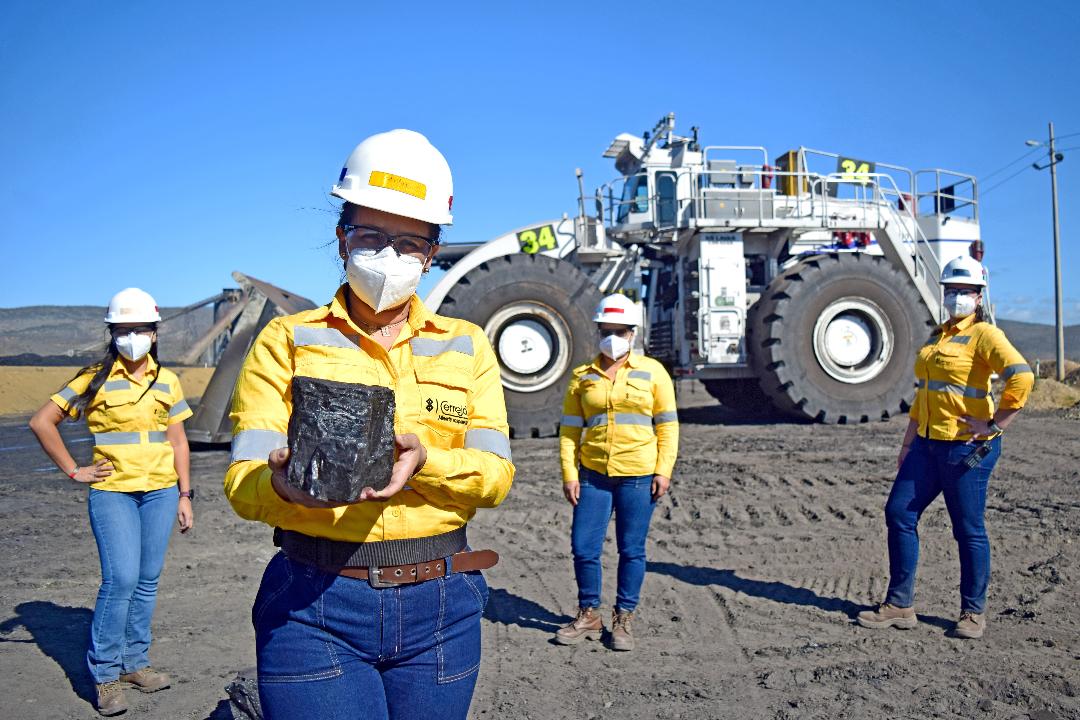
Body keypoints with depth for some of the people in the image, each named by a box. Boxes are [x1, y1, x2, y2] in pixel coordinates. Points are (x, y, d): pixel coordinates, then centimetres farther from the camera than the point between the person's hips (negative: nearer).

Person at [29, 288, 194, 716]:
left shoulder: (167, 381, 9)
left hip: (161, 491, 4)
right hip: (112, 492, -4)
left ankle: (134, 662, 23)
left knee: (147, 580, 8)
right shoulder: (95, 378, -2)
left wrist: (185, 495, 8)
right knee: (121, 579, -11)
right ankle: (105, 674, 5)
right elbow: (42, 422, -1)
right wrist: (74, 471, -3)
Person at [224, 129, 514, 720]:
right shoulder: (287, 340, 1)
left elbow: (495, 475, -2)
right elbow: (243, 482, -7)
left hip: (439, 604, 3)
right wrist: (286, 483, -30)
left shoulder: (466, 345, 7)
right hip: (314, 605, -2)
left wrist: (423, 461, -22)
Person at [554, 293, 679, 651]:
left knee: (632, 550, 6)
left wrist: (664, 470, -4)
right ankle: (588, 615, 23)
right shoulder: (583, 376, 5)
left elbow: (667, 425, 2)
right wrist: (569, 474, -2)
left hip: (638, 476, -2)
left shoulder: (652, 371, 2)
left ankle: (623, 619, 22)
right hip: (593, 474, 2)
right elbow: (570, 429, 5)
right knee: (584, 547, 3)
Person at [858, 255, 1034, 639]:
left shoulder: (984, 334, -8)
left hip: (967, 447, -8)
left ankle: (973, 612, 19)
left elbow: (1021, 376, -23)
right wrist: (908, 444, 20)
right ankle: (899, 606, 15)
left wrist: (995, 425, -20)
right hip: (928, 445, 8)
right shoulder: (937, 337, 17)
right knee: (899, 513, 5)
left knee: (968, 529, 2)